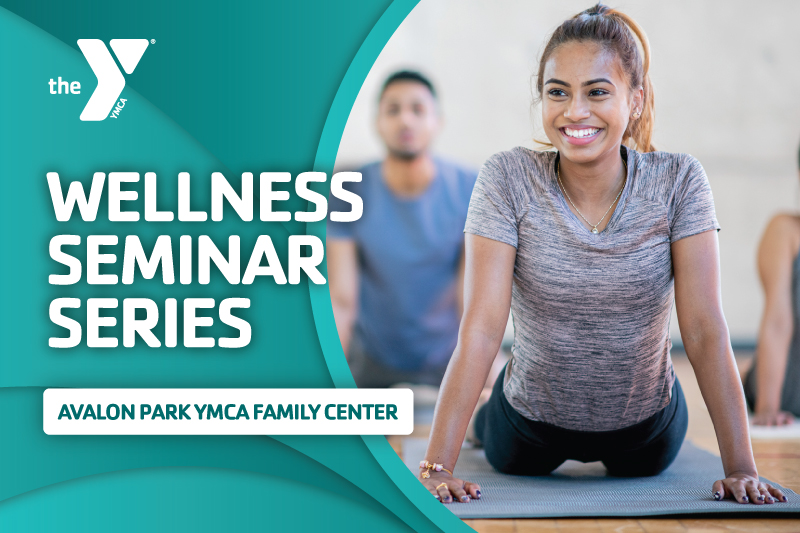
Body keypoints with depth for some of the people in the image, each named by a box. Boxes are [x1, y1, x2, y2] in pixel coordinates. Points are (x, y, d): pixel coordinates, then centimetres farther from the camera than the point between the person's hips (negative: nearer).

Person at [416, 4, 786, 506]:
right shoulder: (507, 180, -23)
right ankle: (484, 419, 55)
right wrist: (437, 466, -34)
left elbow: (706, 331, -22)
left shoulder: (678, 181, -21)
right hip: (532, 423, -1)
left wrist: (742, 468, -28)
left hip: (645, 428, 1)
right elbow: (481, 328, -27)